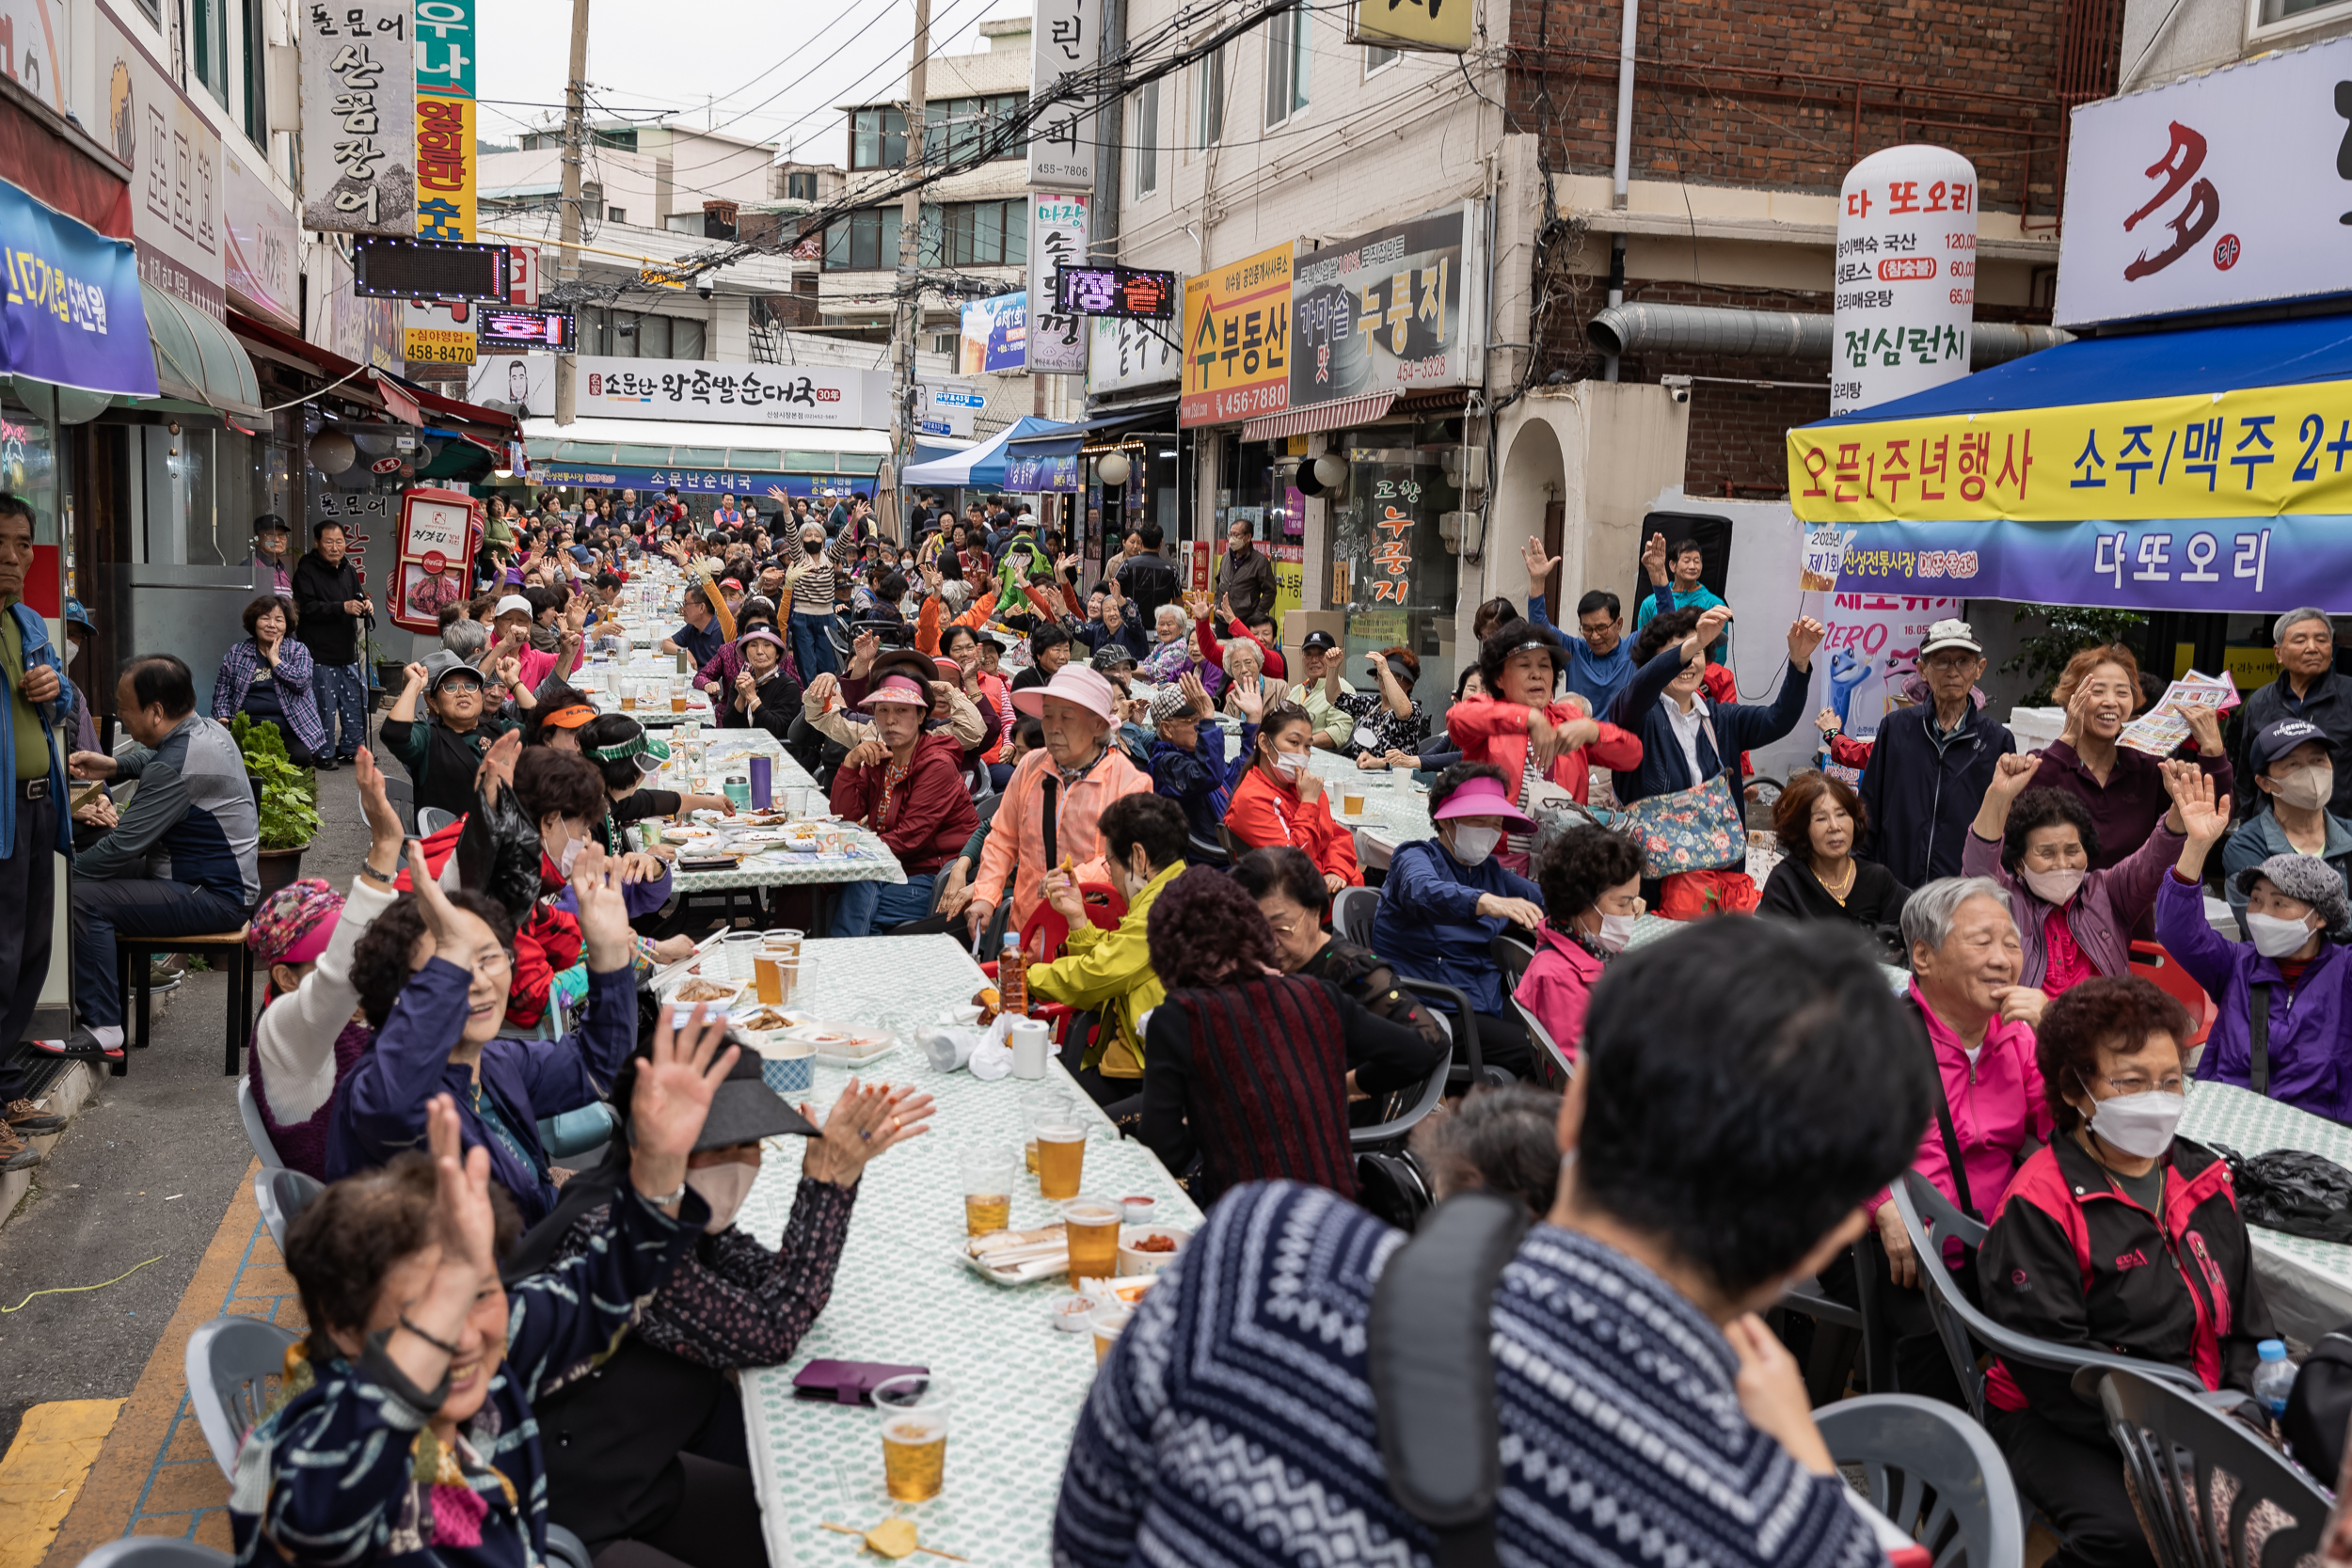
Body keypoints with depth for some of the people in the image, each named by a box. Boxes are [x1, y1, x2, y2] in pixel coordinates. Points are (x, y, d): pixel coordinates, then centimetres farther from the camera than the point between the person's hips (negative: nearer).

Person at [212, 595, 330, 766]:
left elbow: (301, 682, -8)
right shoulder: (236, 653, 15)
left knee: (299, 756, -31)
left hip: (290, 731, -2)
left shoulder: (298, 650, 10)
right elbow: (221, 692, 15)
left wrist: (274, 659, -2)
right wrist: (222, 717, -2)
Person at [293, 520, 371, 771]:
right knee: (325, 707, -2)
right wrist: (342, 608, -29)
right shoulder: (307, 571, -10)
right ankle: (324, 754, 12)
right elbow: (308, 608, -19)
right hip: (320, 654, -7)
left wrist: (364, 606, -2)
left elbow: (358, 598, 23)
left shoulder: (348, 569, 11)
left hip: (348, 652, 7)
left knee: (359, 701, 12)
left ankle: (349, 748, 26)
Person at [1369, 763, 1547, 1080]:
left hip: (1489, 1004, 7)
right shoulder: (1415, 858, -3)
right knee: (1532, 1052, -27)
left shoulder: (1491, 872, 21)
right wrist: (1486, 902, -48)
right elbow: (1424, 891, -27)